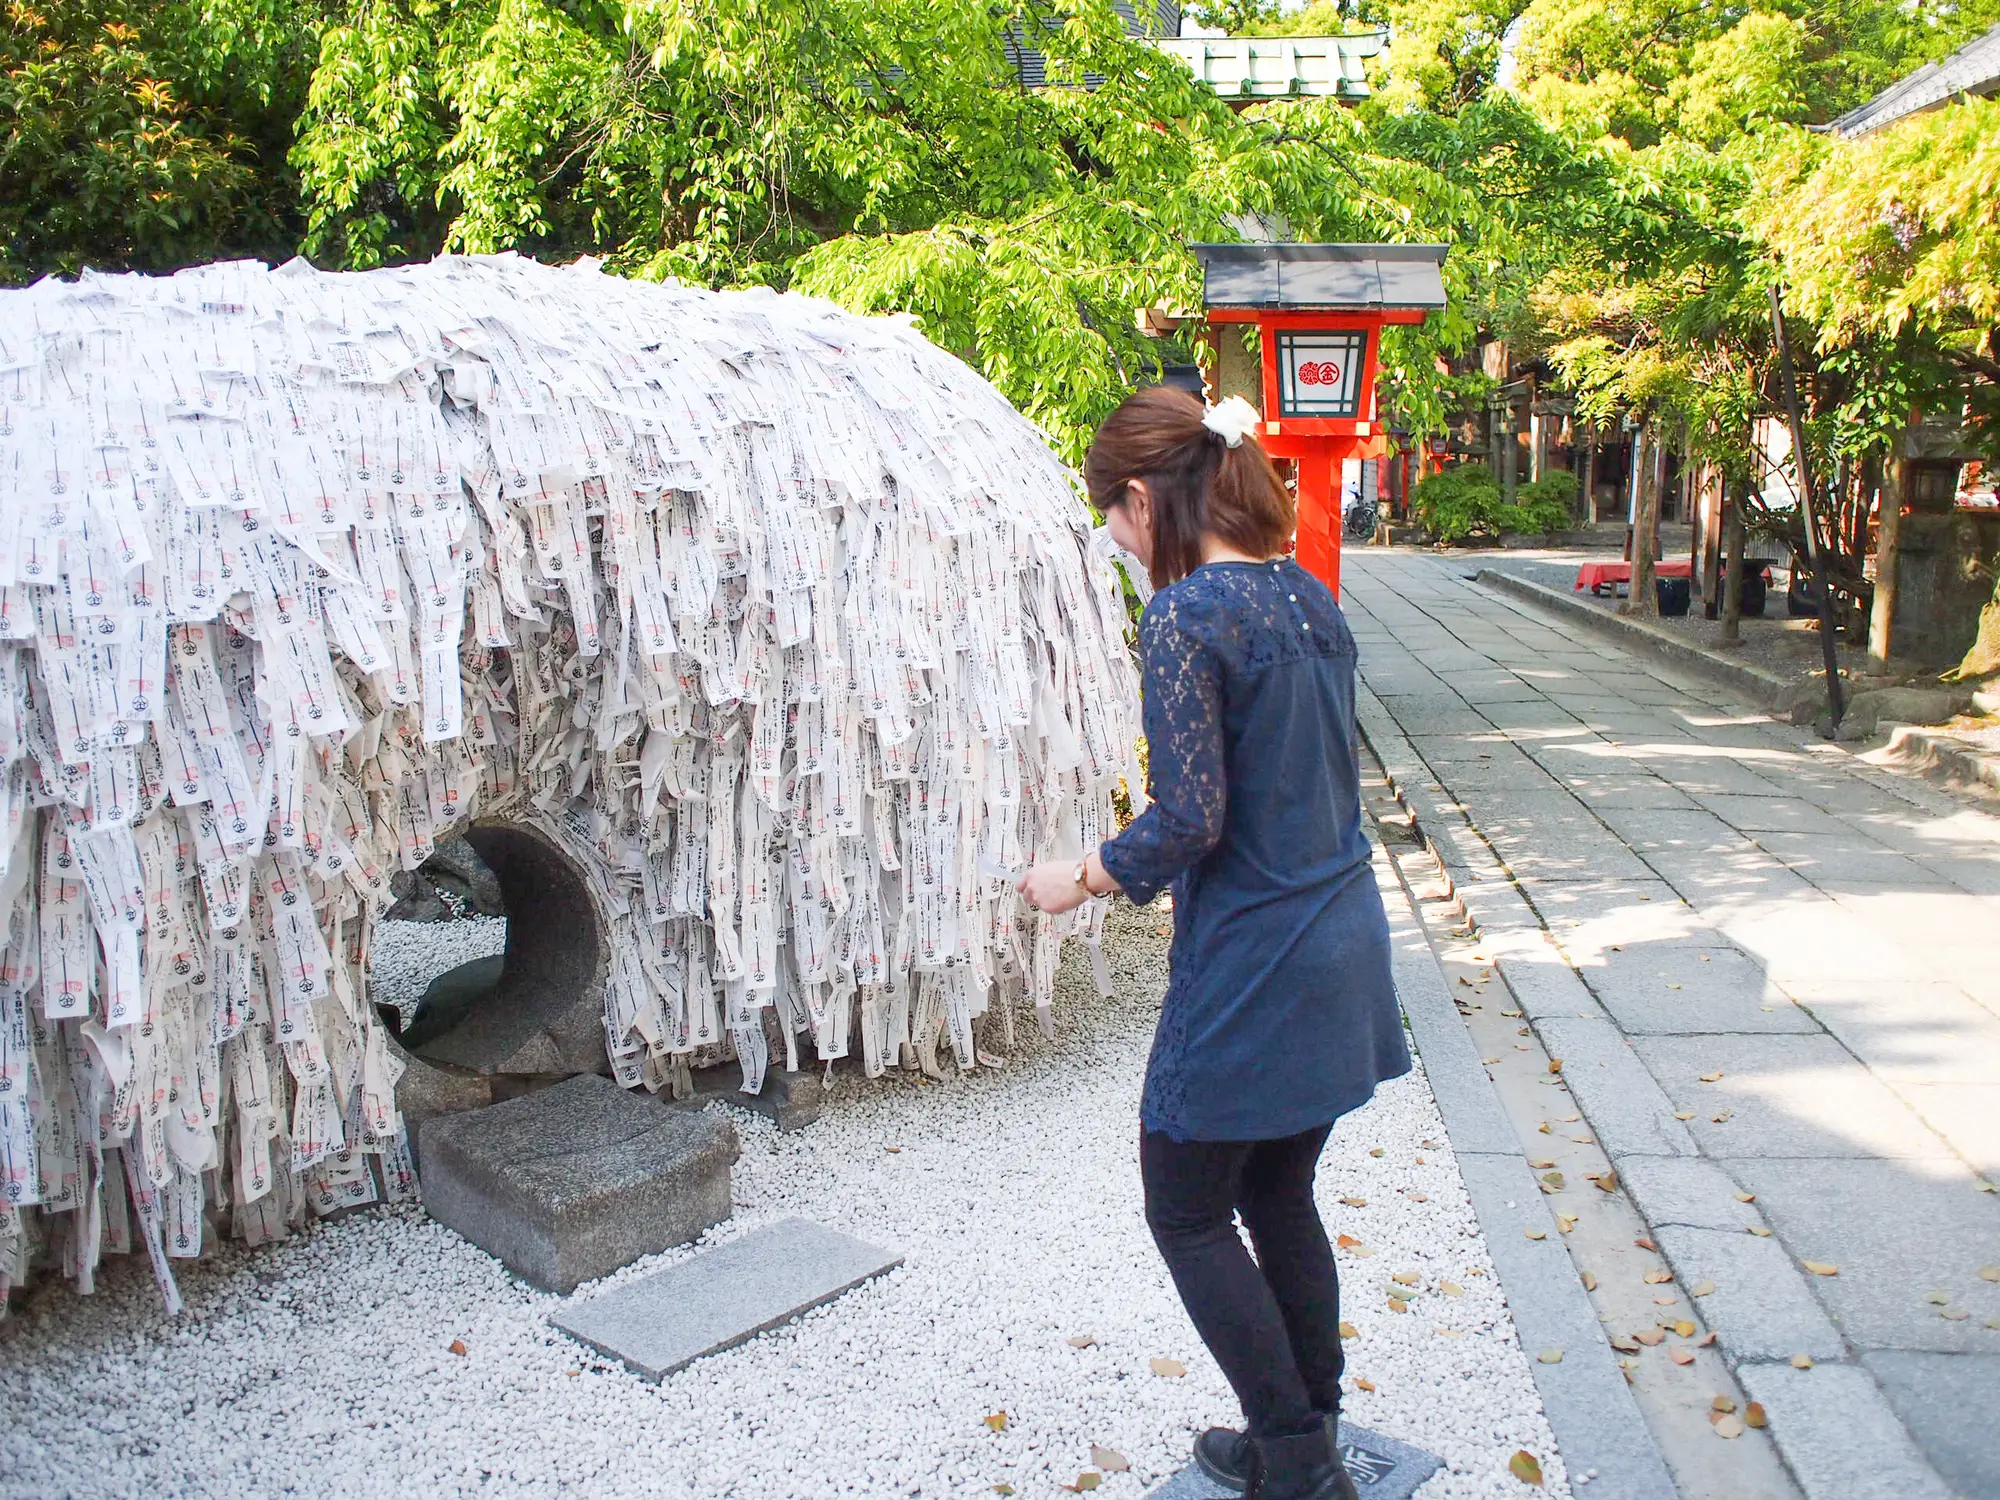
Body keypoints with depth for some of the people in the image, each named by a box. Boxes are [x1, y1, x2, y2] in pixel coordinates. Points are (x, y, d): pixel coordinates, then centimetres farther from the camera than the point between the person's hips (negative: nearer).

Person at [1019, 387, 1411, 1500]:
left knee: (1188, 1214, 10)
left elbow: (1189, 820, -22)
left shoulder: (1186, 615, -18)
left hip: (1251, 969, -8)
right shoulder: (1309, 597, 8)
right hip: (1343, 947, 9)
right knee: (1278, 1197, 21)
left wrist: (1081, 879, -5)